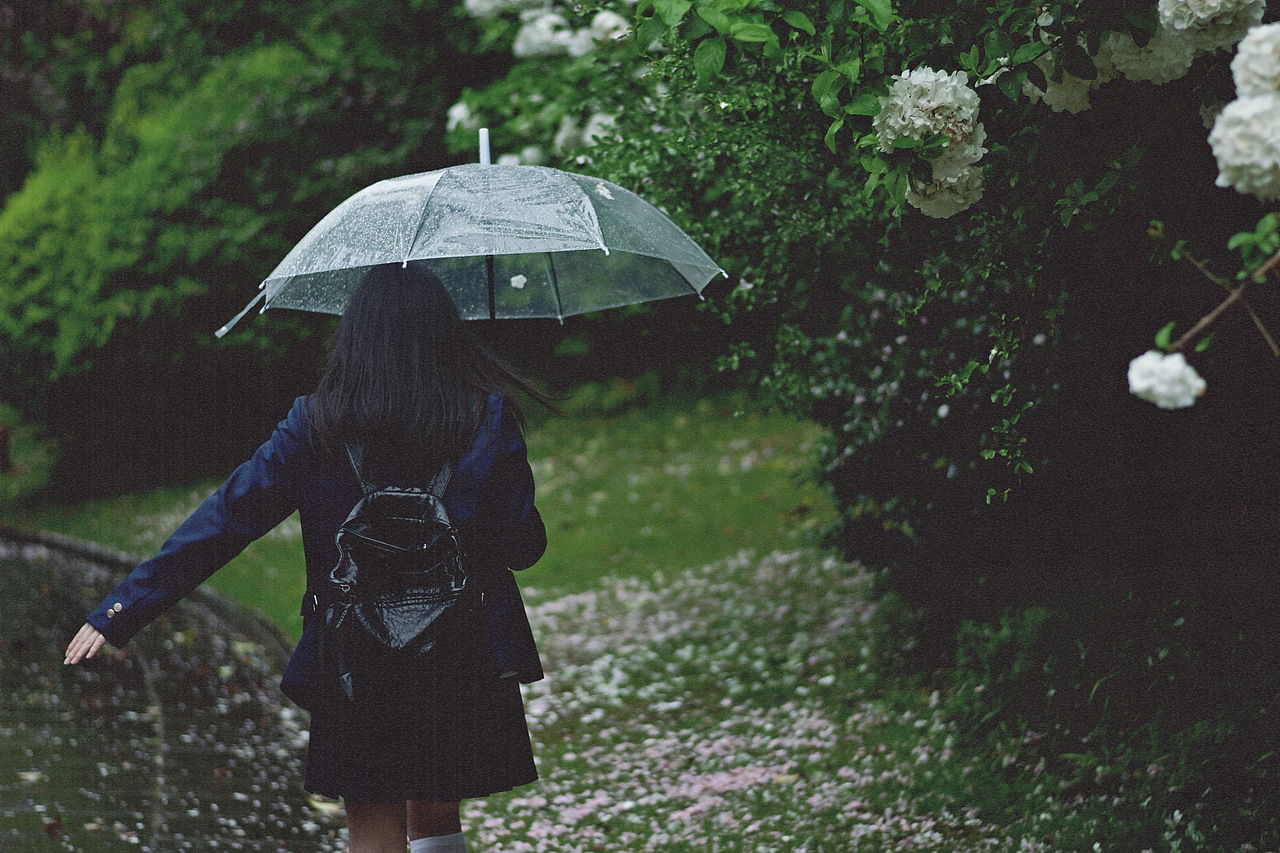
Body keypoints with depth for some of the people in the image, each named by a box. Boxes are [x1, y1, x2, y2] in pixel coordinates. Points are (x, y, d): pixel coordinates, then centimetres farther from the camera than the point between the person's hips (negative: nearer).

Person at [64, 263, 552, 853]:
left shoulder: (315, 425, -6)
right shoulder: (488, 416, -7)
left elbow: (226, 519, -6)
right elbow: (523, 547, -6)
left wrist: (121, 611, -2)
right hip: (467, 663, 1)